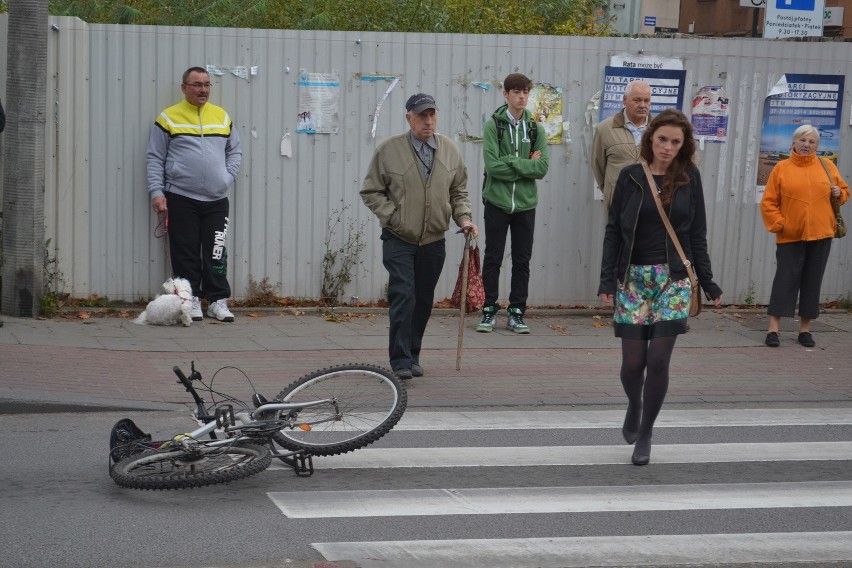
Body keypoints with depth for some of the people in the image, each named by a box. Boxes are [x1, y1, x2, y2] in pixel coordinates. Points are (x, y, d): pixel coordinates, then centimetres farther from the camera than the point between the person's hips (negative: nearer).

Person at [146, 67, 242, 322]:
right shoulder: (169, 118, 2)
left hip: (216, 199, 3)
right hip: (181, 199, -3)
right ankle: (191, 300, 10)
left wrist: (227, 177, 3)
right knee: (186, 253, 1)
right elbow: (155, 158, 2)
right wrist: (156, 192, -6)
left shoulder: (222, 117, 13)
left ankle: (218, 301, 7)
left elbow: (235, 152, 19)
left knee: (216, 253, 1)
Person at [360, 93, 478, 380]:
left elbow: (459, 192, 14)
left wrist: (464, 217, -2)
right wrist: (392, 217, -12)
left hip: (433, 240, 4)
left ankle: (413, 356, 23)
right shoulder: (389, 149, -7)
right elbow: (371, 192, -1)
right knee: (403, 297, -12)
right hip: (399, 240, -4)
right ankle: (401, 360, -7)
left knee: (423, 301, 10)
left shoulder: (449, 150, 5)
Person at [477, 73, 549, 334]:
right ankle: (489, 310, 13)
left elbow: (542, 167, -5)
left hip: (525, 204, 3)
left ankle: (516, 312, 14)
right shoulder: (493, 125, -4)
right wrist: (526, 165, -12)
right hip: (497, 202, -3)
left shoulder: (536, 128, 5)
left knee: (522, 260, 6)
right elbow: (493, 166, -15)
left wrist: (511, 163, -12)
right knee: (493, 258, 4)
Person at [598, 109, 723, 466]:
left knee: (658, 360, -7)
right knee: (633, 362, 0)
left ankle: (645, 434, 8)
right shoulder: (630, 177, 2)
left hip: (674, 278, 0)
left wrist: (707, 281, 5)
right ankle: (634, 407, 33)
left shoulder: (689, 178, 4)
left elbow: (698, 233, 8)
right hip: (633, 277, 0)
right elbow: (613, 231, 4)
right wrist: (607, 279, -3)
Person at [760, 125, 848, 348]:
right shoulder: (782, 168, 0)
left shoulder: (827, 166, 8)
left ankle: (805, 329, 17)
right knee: (785, 280, -4)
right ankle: (773, 329, -1)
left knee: (812, 281, 8)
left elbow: (844, 190, 19)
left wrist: (839, 193, -3)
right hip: (790, 237, -3)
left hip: (820, 236, 3)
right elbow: (768, 202, -1)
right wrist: (779, 224, -11)